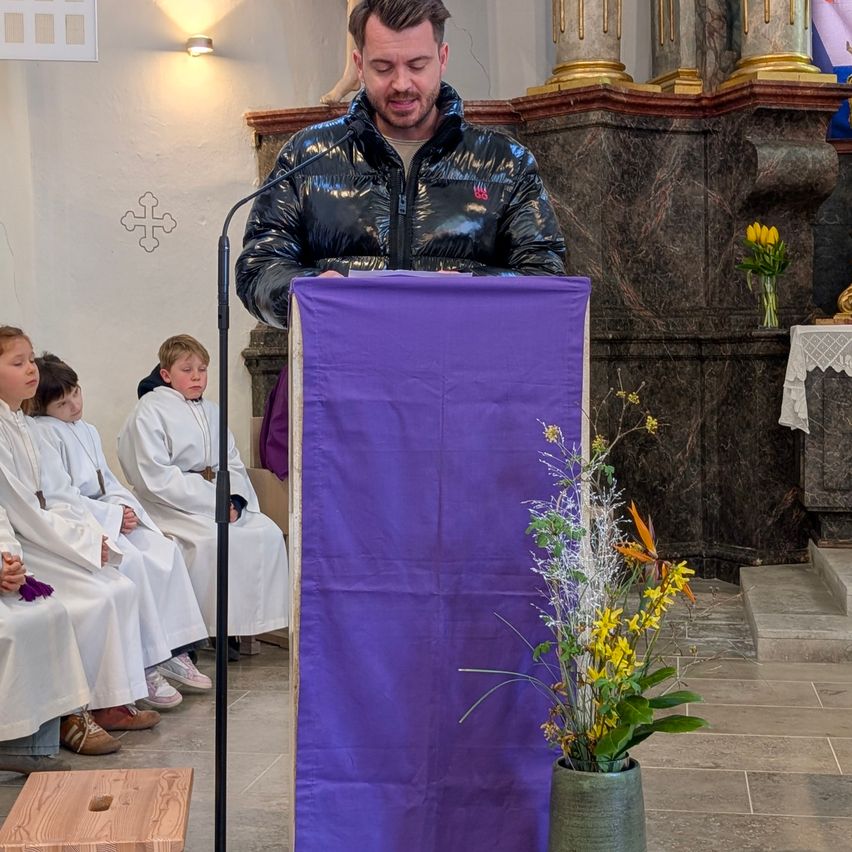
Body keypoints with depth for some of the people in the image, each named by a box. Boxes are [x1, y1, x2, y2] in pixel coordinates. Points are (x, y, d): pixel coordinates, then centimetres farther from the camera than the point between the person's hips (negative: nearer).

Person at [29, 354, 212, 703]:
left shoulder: (88, 431, 18)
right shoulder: (44, 434, -10)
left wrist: (124, 506, 0)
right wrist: (113, 516, -16)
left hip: (108, 513, 9)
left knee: (166, 549, -11)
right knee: (132, 561, -30)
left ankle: (173, 649, -9)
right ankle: (143, 668, -25)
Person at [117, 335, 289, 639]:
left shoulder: (211, 412, 18)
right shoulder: (150, 411, -4)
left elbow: (233, 465, 13)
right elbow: (155, 477, -14)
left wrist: (234, 500, -10)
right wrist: (212, 501, -18)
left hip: (216, 498, 7)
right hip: (171, 505, -7)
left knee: (268, 534, -14)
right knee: (213, 539, -32)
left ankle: (254, 620, -9)